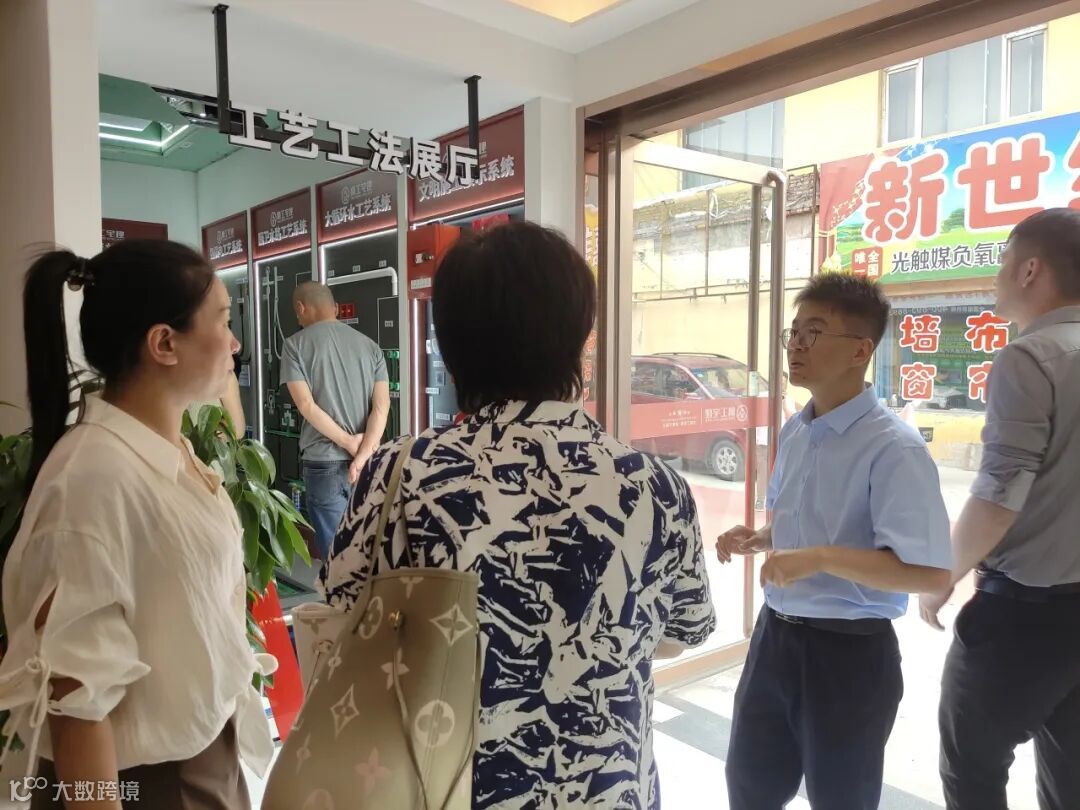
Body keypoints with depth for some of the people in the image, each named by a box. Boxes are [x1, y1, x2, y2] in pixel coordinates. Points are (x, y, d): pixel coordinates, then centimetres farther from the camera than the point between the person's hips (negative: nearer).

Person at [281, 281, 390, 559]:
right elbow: (382, 406, -4)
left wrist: (348, 441, -6)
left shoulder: (296, 344, -2)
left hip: (324, 462, -3)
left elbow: (306, 404, -11)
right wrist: (362, 456, -10)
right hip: (367, 464, 4)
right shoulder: (369, 345, 7)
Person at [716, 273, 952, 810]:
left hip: (849, 653, -7)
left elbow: (931, 573, -23)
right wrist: (759, 539, -1)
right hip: (775, 635, 7)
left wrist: (821, 558, -30)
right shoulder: (793, 434, 3)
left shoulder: (893, 448, -20)